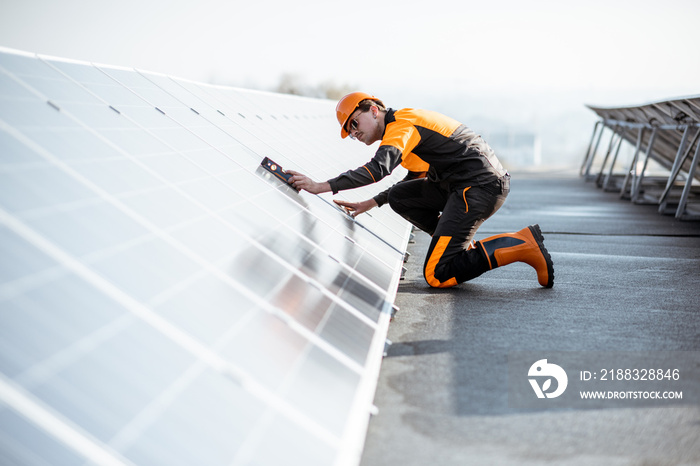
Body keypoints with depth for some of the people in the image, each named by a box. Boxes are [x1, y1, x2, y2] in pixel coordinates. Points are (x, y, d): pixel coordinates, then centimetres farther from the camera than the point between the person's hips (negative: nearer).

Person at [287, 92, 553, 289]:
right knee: (399, 197, 15)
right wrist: (372, 203, 25)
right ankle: (460, 245, 9)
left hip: (481, 185, -10)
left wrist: (322, 187, -28)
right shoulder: (407, 125, 22)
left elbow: (378, 168, -27)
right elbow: (416, 178, 33)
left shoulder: (401, 124, -9)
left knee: (436, 276, -10)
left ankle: (521, 245, -12)